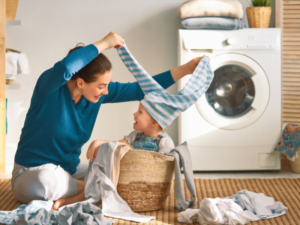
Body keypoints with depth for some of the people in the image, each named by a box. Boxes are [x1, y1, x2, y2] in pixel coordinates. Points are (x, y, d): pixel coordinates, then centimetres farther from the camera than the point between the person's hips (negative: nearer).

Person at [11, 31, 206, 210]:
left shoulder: (99, 92, -4)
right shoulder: (50, 87, -21)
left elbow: (141, 89, -1)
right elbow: (65, 68, -45)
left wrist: (186, 69, -5)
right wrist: (103, 44, -34)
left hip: (70, 170, 6)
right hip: (33, 173, -6)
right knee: (46, 181, -41)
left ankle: (69, 199, -18)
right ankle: (88, 190, -12)